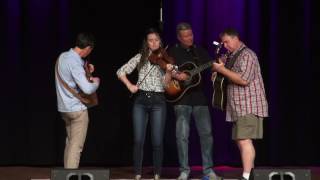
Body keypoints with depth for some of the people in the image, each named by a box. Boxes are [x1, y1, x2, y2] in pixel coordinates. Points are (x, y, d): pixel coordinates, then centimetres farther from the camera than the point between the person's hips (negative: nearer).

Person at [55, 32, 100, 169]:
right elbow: (87, 89, -27)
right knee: (76, 146, -5)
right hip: (77, 109, -9)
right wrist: (96, 81, -7)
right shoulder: (75, 63, -22)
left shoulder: (62, 57, 5)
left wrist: (86, 72, 9)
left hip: (64, 107, 9)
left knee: (69, 142, 17)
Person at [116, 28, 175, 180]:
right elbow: (121, 72, 5)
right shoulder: (140, 57, 7)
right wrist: (129, 85, -10)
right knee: (138, 140, -2)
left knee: (157, 141, -2)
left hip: (158, 101, -1)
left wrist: (168, 71, -22)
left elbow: (166, 84, -4)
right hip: (141, 100, 1)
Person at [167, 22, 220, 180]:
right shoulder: (173, 52, 5)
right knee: (182, 135, -6)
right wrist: (175, 75, -16)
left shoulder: (199, 51, 13)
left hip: (199, 97, 3)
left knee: (206, 133, -1)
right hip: (181, 97, -2)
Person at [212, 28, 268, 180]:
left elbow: (244, 79, -21)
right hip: (239, 107, 10)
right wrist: (219, 71, 9)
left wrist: (222, 70, -17)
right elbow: (232, 79, 28)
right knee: (240, 141, 11)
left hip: (248, 106, -10)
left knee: (244, 140, -16)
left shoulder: (246, 55, -10)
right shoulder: (233, 57, 19)